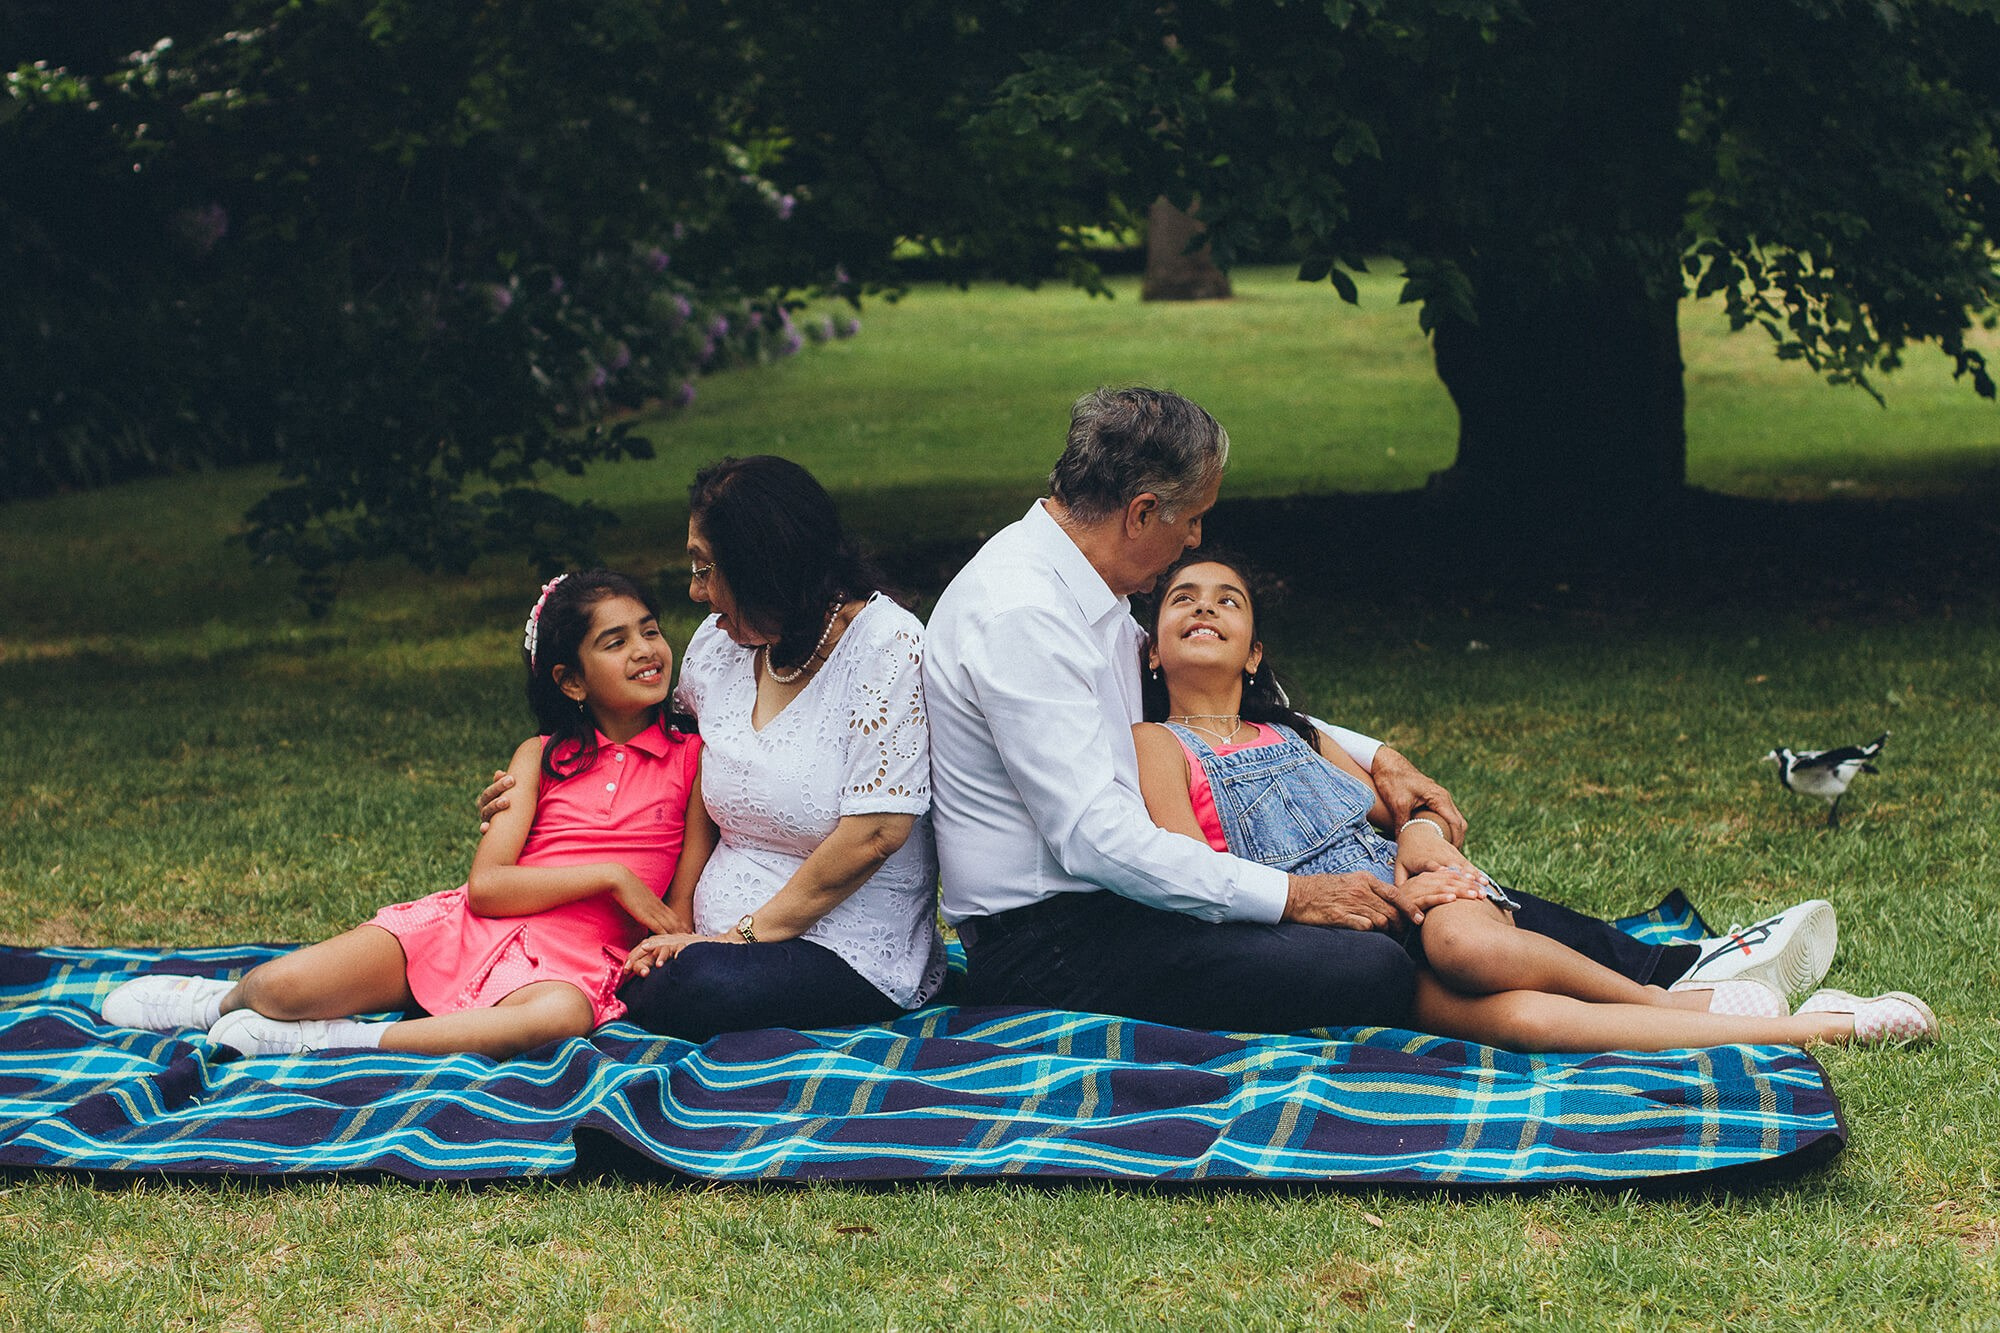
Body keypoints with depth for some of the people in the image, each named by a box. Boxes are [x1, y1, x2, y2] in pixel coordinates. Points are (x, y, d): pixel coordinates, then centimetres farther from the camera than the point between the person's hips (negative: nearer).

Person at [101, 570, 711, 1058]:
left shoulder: (693, 758, 7)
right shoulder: (543, 756, 10)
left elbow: (681, 911, 5)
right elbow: (484, 885, -3)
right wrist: (610, 876, -11)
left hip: (569, 960, -2)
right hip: (466, 927, 2)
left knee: (562, 1014, -43)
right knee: (277, 987, -20)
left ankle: (329, 1039, -31)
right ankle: (229, 1000, 19)